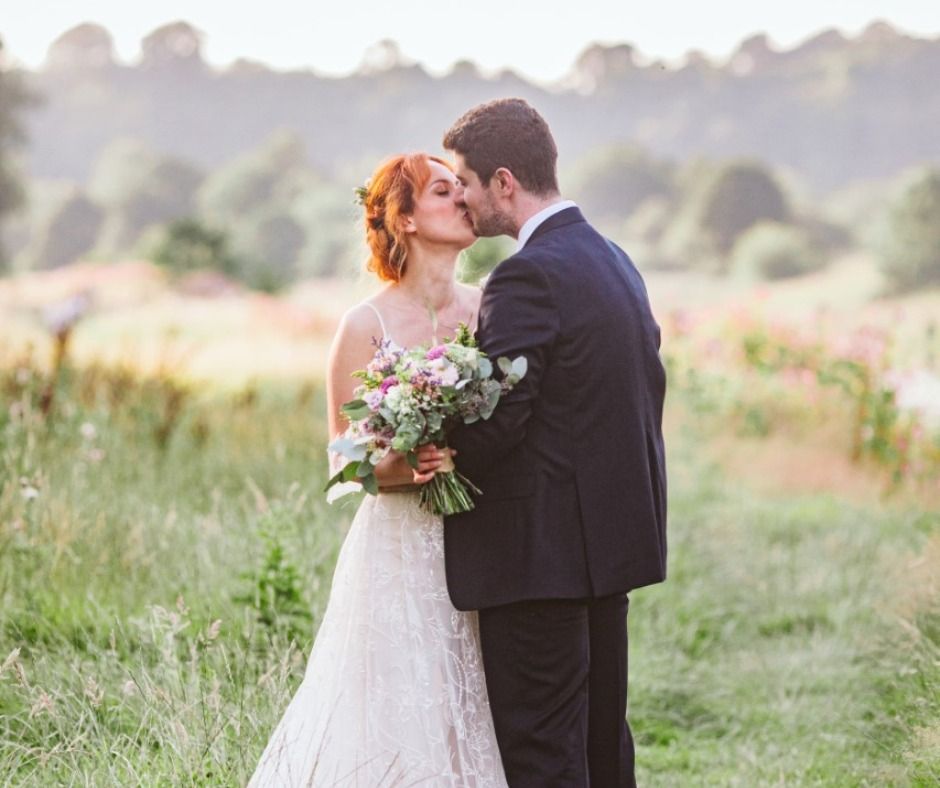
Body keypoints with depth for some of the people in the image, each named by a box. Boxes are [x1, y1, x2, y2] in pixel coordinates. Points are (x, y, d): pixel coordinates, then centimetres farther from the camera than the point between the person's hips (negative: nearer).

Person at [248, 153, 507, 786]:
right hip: (401, 550, -4)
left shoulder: (488, 309, 5)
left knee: (470, 721, 6)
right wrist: (402, 467, -22)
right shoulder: (367, 327, -6)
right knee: (398, 720, -1)